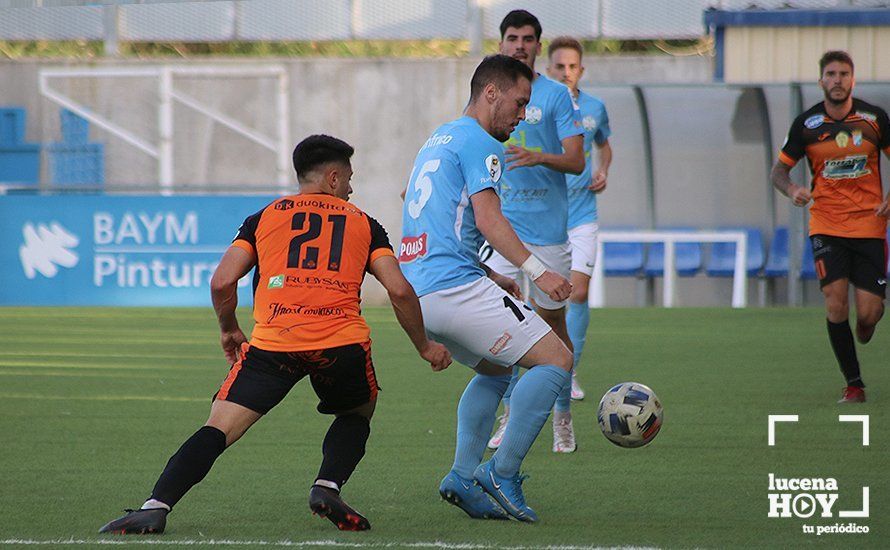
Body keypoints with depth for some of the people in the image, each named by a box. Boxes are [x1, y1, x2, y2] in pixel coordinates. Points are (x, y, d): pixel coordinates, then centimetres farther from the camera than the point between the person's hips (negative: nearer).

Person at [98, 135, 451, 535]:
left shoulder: (264, 218, 19)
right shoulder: (363, 223, 19)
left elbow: (222, 282, 9)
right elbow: (400, 291, 10)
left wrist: (228, 330, 27)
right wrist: (424, 346, 22)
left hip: (273, 342, 0)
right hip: (342, 343, 0)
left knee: (218, 430, -2)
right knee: (357, 415, 28)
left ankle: (156, 507, -19)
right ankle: (328, 488, 4)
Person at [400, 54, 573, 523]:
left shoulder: (437, 140, 24)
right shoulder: (479, 142, -5)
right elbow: (488, 219, -16)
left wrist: (489, 278, 27)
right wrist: (536, 271, -21)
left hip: (417, 289, 10)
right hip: (454, 287, -10)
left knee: (495, 369, 27)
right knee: (556, 361, -7)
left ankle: (463, 475, 12)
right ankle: (502, 474, -12)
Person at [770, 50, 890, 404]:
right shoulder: (806, 123, -1)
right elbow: (779, 169, 6)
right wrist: (791, 190, -17)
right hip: (826, 225, 0)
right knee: (835, 304, -14)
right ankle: (854, 384, -1)